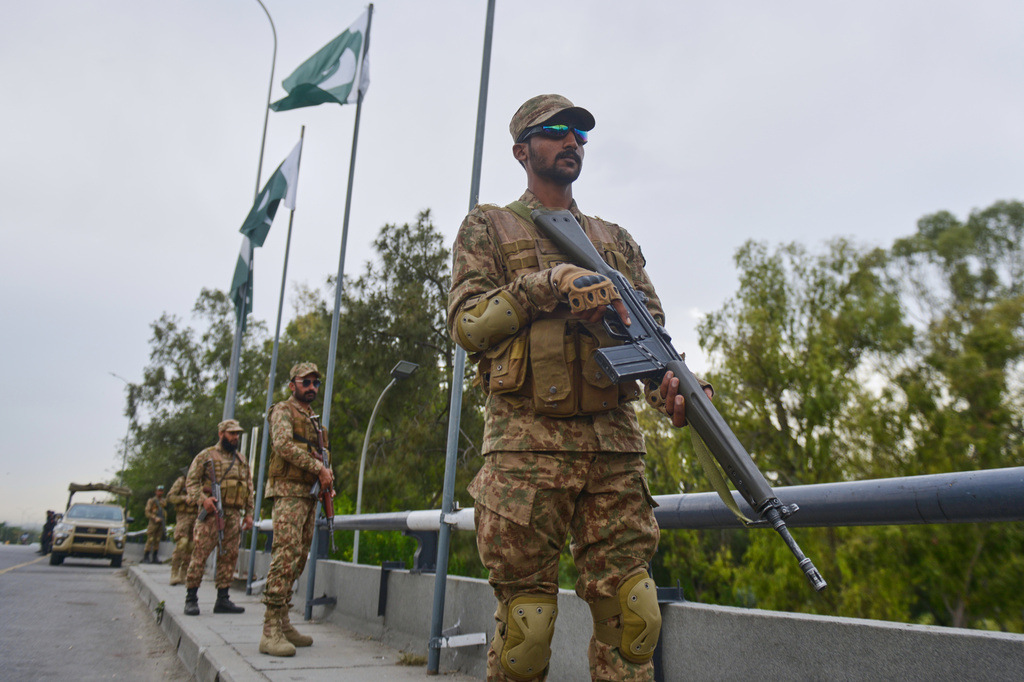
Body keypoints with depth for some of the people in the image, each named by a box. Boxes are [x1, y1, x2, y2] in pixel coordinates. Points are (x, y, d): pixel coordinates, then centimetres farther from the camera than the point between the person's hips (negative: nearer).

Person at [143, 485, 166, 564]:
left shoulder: (164, 501, 16)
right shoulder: (151, 501, 1)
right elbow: (147, 512, -5)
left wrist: (165, 524, 14)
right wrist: (155, 518, -17)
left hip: (161, 524, 5)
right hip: (153, 523, -5)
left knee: (157, 541, 4)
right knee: (150, 540, -8)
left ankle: (154, 557, 7)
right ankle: (146, 557, -4)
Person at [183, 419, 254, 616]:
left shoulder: (242, 460, 19)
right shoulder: (206, 456, 5)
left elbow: (249, 488, 20)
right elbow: (191, 481, 0)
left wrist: (249, 513, 13)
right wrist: (202, 499, -17)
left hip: (234, 514, 5)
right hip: (211, 512, -5)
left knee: (229, 557, 4)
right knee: (200, 554, -6)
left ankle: (222, 600, 10)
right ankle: (191, 599, 1)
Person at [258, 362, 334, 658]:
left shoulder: (314, 420, 25)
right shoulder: (283, 411, 0)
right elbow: (283, 444, -18)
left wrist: (328, 477, 5)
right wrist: (318, 468, -19)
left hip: (309, 494, 9)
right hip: (288, 492, -8)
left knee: (298, 559, 8)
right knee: (286, 556, -17)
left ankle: (283, 622, 14)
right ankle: (271, 631, -18)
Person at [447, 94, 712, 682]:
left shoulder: (616, 240, 23)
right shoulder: (488, 228, 13)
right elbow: (466, 322, 0)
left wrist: (670, 383, -8)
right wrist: (547, 284, -12)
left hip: (615, 442, 3)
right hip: (526, 443, -3)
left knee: (632, 616, 0)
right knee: (525, 623, 0)